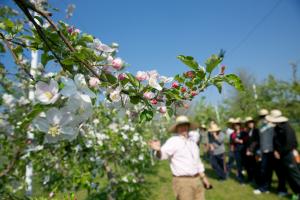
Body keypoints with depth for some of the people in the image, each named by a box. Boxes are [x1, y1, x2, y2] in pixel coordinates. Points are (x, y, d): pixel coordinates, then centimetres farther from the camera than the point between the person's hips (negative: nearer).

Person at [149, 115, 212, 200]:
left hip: (197, 180, 7)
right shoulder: (173, 141, -12)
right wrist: (158, 149, -51)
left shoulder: (192, 142, 12)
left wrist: (203, 177, 23)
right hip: (183, 181, -7)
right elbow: (163, 154, -29)